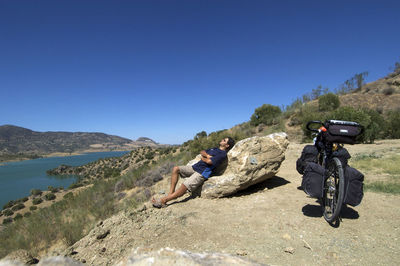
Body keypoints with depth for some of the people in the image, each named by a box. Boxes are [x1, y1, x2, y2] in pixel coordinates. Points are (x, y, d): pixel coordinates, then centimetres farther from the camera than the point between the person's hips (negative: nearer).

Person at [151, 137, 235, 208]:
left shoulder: (223, 154, -8)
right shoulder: (214, 149, 23)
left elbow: (209, 161, -18)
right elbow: (202, 152, 14)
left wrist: (203, 157, 4)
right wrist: (207, 155, -6)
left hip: (202, 173, -9)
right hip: (195, 167, 9)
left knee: (184, 187, -21)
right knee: (176, 169, -5)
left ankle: (163, 200, -17)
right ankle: (171, 192, -7)